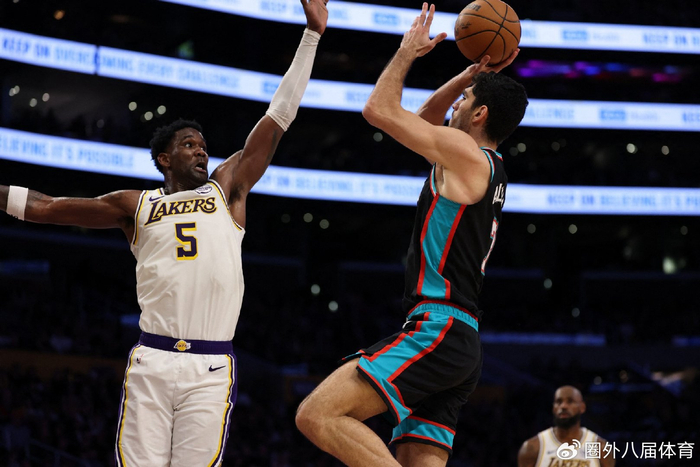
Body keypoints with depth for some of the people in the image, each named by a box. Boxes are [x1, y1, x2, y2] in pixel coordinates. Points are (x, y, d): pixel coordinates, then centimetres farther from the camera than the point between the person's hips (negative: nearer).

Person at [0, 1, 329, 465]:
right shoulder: (137, 205, 16)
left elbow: (277, 120, 12)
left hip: (211, 368, 0)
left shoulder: (226, 188, 15)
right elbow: (46, 207, 18)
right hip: (150, 362, 0)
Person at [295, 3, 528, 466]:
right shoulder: (487, 167, 20)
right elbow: (424, 120, 36)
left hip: (438, 332, -10)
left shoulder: (466, 153, -7)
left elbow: (380, 109, -4)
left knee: (317, 415, -20)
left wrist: (409, 50, 10)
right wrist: (473, 73, 26)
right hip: (460, 344, 10)